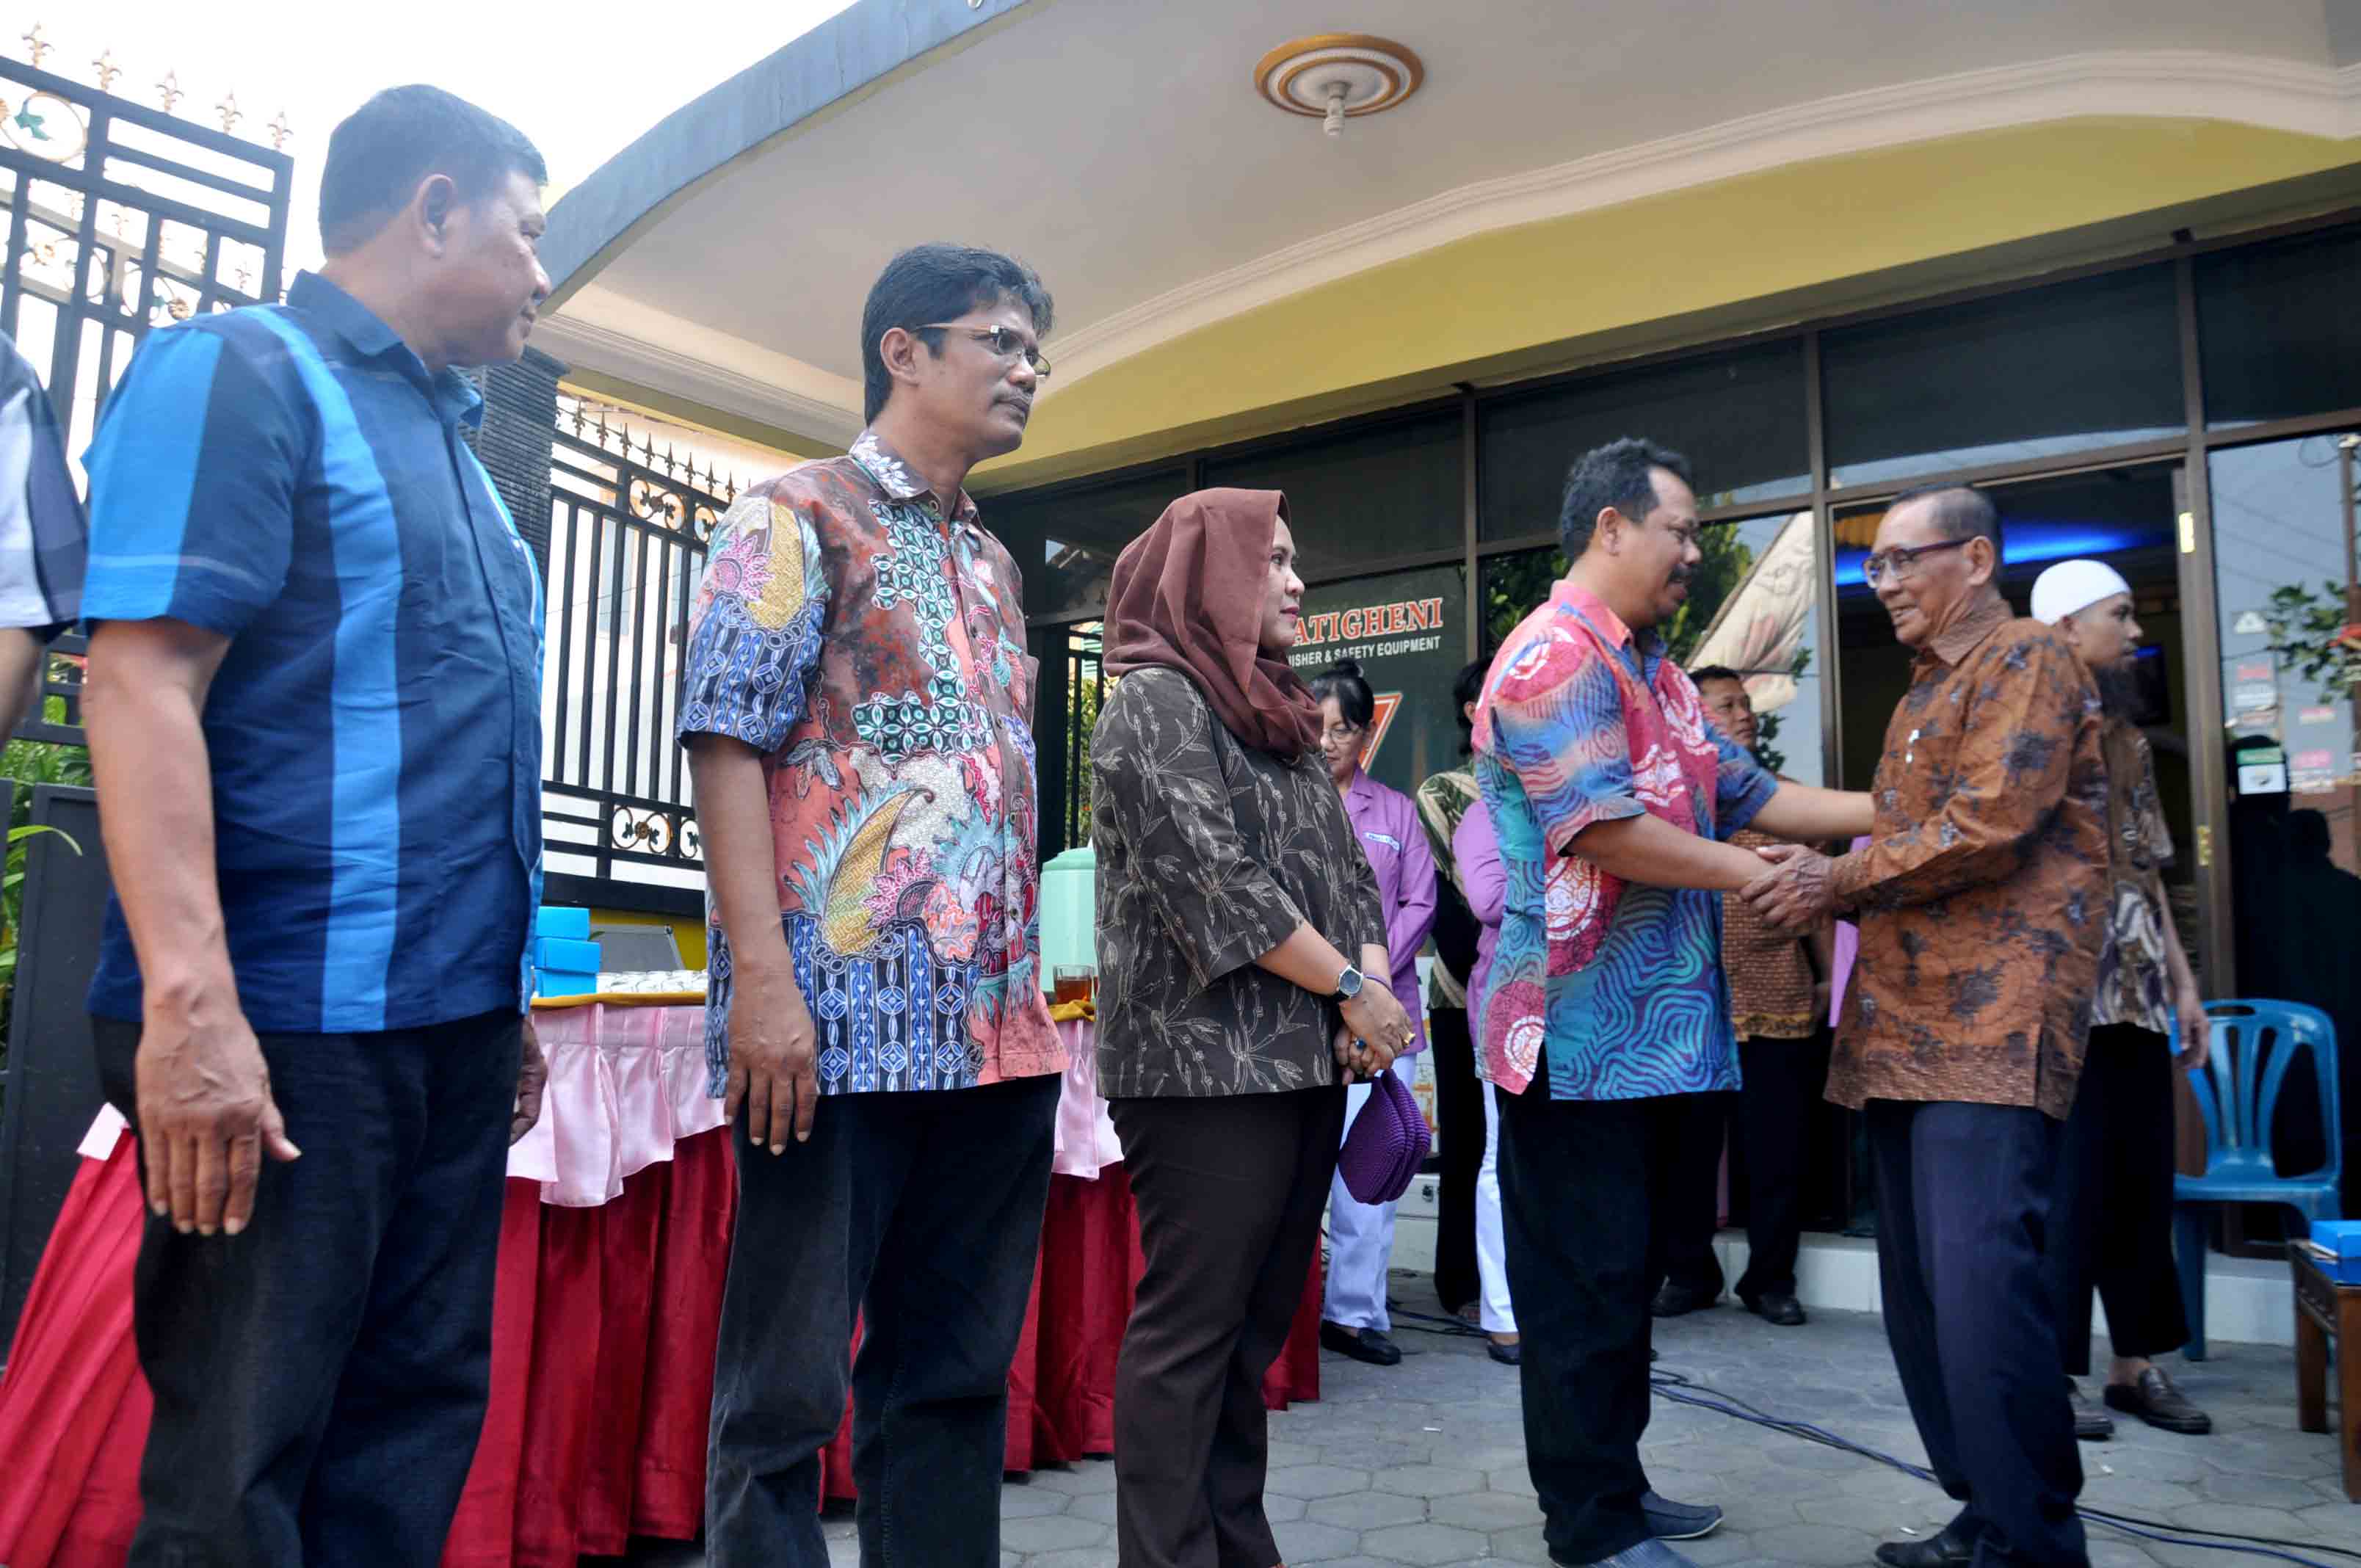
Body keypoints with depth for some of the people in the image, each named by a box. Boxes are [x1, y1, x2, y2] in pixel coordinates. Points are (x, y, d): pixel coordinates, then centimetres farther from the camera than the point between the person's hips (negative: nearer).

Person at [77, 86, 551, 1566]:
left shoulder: (449, 442, 19)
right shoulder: (238, 372, -5)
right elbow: (141, 681, -16)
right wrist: (190, 1001, -25)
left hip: (452, 1024, 8)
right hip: (288, 1024, -8)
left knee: (418, 1418, 14)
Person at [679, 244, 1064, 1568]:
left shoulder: (995, 566, 21)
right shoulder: (797, 518, 0)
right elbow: (728, 741, -9)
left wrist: (1032, 987, 16)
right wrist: (763, 978, -18)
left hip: (1000, 1034, 7)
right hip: (846, 1025, -7)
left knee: (959, 1376, 14)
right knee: (790, 1387, 2)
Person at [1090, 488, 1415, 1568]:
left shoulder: (1279, 716, 19)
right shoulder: (1156, 704, -7)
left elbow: (1346, 866, 16)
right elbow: (1218, 885, -17)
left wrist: (1372, 972, -2)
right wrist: (1352, 986, -11)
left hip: (1306, 1062, 9)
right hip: (1206, 1067, -8)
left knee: (1257, 1323, 13)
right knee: (1189, 1329, -4)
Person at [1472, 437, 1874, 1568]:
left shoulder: (1654, 671, 18)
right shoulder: (1554, 659, -14)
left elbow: (1743, 793, 16)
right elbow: (1606, 829, -22)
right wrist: (1756, 876, -13)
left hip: (1660, 1033, 10)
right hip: (1582, 1037, -10)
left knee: (1629, 1272, 18)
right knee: (1584, 1285, 1)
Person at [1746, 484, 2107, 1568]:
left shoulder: (2026, 660, -3)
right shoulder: (1926, 692, 24)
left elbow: (1990, 826, -15)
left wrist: (1841, 881, -9)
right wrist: (1823, 880, 8)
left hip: (1992, 1027, -9)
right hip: (1907, 1027, 9)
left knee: (1981, 1286, -14)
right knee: (1923, 1292, 10)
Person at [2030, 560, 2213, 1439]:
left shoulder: (2124, 736, 18)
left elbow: (2150, 871, 20)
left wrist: (2183, 980, 16)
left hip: (2136, 994, 8)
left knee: (2142, 1180, 10)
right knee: (2071, 1185, -3)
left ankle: (2136, 1362, 20)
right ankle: (2050, 1369, 7)